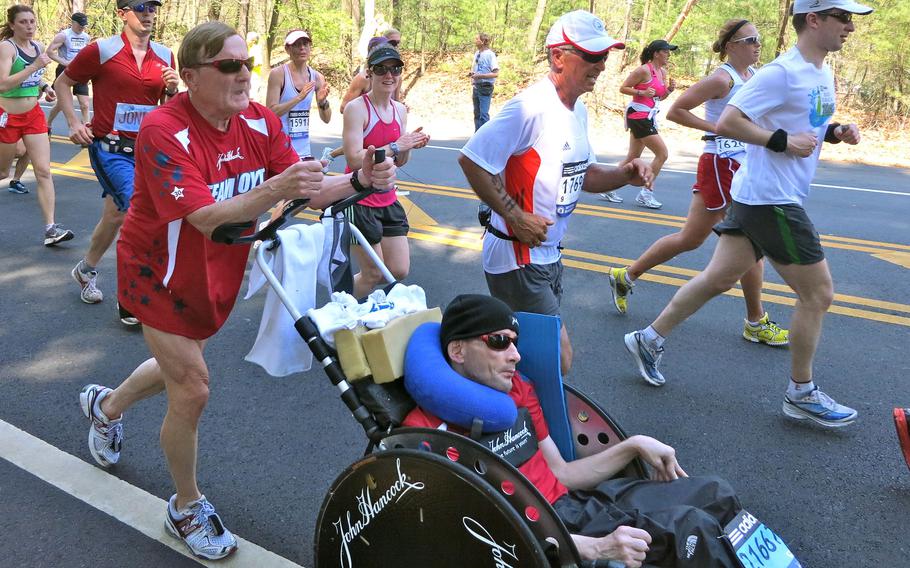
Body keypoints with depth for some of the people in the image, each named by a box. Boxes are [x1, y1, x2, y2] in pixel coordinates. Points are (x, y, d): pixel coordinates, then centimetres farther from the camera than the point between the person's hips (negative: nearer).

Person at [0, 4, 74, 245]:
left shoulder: (38, 46, 6)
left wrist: (45, 86, 6)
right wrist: (35, 66, -28)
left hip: (34, 114, 5)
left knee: (44, 171, -4)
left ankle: (50, 228, -6)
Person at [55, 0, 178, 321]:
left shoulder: (165, 56, 6)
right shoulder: (101, 50, -7)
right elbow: (63, 83, 5)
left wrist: (172, 89, -5)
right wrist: (74, 122, -4)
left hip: (145, 149, 6)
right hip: (109, 148, -5)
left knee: (116, 215, 16)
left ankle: (86, 270, 41)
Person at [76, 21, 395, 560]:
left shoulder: (260, 122, -11)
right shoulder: (164, 130, -27)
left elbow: (307, 192, -15)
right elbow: (205, 217, -37)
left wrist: (359, 180, -34)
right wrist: (275, 189, -52)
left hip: (217, 273, 6)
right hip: (160, 273, -6)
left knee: (182, 367, 25)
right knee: (193, 389, -6)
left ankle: (107, 405, 58)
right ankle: (188, 507, 20)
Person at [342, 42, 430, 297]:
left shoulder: (400, 110, 7)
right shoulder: (356, 108, -15)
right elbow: (354, 160, -24)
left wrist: (411, 145, -8)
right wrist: (396, 146, -23)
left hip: (388, 199, 7)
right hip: (359, 200, -7)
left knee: (399, 271, 10)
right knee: (373, 275, 1)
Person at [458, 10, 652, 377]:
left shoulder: (578, 111, 9)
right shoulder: (532, 106, -21)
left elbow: (581, 175, 18)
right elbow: (471, 159, -23)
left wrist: (624, 175, -1)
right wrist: (515, 216, -21)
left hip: (548, 256, 10)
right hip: (517, 259, -10)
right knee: (559, 359, -5)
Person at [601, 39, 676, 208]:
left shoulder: (663, 72, 13)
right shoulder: (644, 70, -13)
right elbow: (623, 88, -11)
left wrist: (669, 89, 2)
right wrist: (642, 92, -22)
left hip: (648, 117, 9)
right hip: (639, 116, -9)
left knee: (633, 157, 13)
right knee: (662, 154, -10)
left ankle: (608, 189, 21)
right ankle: (645, 194, -2)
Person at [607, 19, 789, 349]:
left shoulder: (755, 75, 13)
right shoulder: (722, 78, -12)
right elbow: (675, 111, -14)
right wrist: (717, 127, -16)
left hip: (740, 167, 9)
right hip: (722, 165, -9)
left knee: (690, 239, 13)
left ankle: (625, 277, 26)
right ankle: (756, 323, 11)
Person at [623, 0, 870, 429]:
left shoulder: (823, 74, 13)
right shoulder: (783, 72, -16)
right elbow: (726, 123, -21)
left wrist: (834, 132, 7)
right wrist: (783, 141, -21)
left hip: (755, 198, 9)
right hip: (770, 200, -9)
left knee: (719, 278, 13)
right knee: (817, 293, -1)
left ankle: (649, 340, 23)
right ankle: (801, 395, 14)